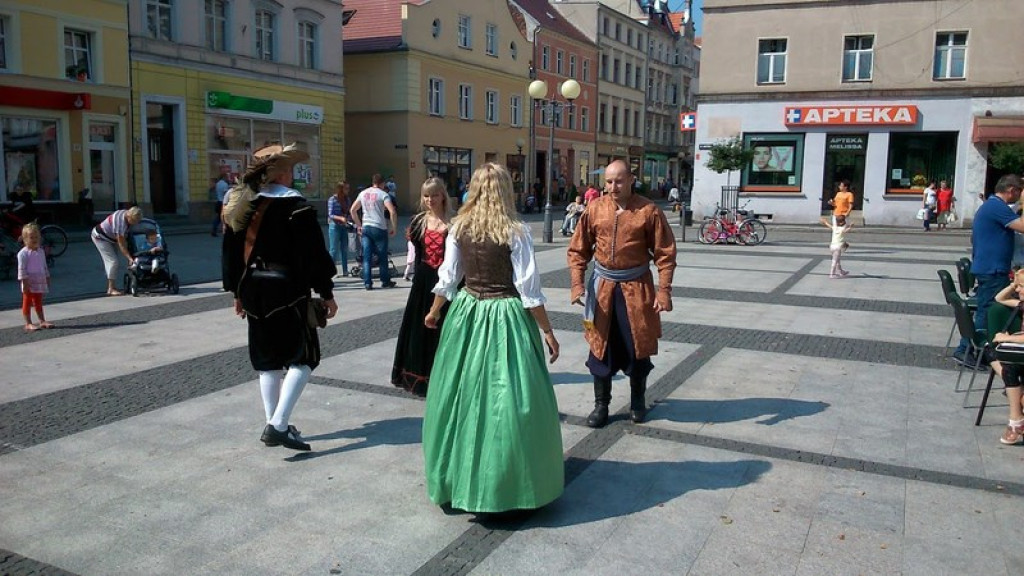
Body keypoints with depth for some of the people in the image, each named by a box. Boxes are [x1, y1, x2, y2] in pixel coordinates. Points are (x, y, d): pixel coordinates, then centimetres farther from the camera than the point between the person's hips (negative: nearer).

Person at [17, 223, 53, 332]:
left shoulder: (41, 251, 9)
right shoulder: (23, 253, -13)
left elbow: (44, 267, 16)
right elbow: (21, 269, -15)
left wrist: (47, 279, 16)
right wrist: (25, 282, -19)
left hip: (40, 282, 7)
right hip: (29, 283, -7)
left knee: (38, 303, 15)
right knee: (27, 303, 2)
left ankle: (42, 321, 21)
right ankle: (28, 324, 4)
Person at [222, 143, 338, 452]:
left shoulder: (241, 205, 8)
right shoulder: (295, 206, -11)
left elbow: (231, 251, 13)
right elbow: (314, 254, -13)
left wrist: (238, 292, 20)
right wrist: (326, 293, -5)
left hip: (253, 290, 7)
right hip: (287, 290, -7)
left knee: (267, 357, 14)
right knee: (303, 356, 1)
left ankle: (274, 425, 20)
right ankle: (279, 425, -9)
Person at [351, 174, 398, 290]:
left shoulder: (363, 193, 11)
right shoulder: (383, 194, -5)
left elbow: (352, 210, 15)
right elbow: (392, 212, -17)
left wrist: (359, 225, 19)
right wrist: (394, 228, -8)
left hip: (365, 228, 4)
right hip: (379, 228, -4)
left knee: (366, 257, 5)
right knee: (382, 257, 8)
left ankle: (367, 283, 1)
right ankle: (385, 281, 18)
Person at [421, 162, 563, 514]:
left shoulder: (459, 228, -2)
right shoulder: (515, 232, -12)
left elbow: (448, 278, 5)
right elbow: (529, 289, -12)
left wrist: (434, 312, 22)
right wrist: (548, 331, -4)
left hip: (467, 314, 5)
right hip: (506, 318, -4)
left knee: (464, 394, 15)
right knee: (506, 399, 4)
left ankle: (457, 476, 30)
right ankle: (510, 481, 14)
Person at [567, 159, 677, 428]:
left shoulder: (649, 211, -8)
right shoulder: (595, 209, -1)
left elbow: (665, 253, -5)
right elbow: (578, 250, 4)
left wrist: (663, 291, -11)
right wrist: (578, 284, -6)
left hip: (636, 288, -2)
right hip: (602, 286, 2)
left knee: (638, 346, 9)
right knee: (600, 346, 7)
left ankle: (638, 400, 31)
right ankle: (601, 404, 21)